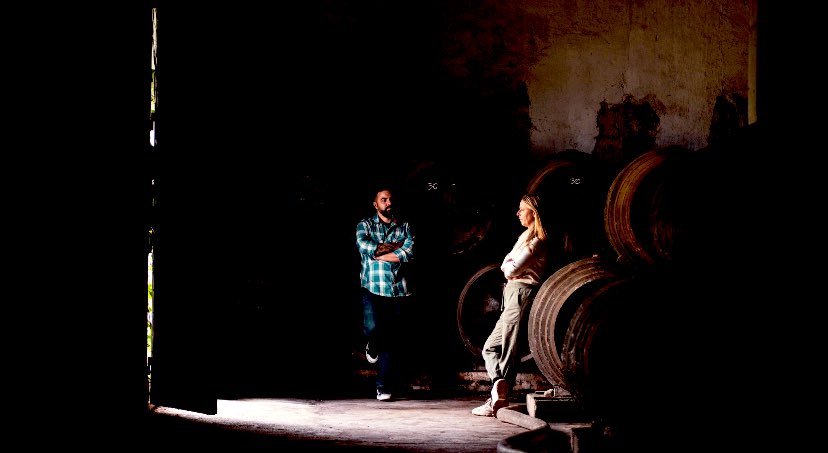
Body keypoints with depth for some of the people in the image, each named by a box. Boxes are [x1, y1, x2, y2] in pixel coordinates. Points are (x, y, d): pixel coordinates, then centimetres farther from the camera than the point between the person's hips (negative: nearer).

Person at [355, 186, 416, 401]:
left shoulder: (405, 228, 13)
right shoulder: (365, 225, 10)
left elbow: (409, 254, -5)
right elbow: (365, 247, -11)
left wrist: (378, 252, -7)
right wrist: (395, 246, -5)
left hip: (398, 289, 2)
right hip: (373, 287, -2)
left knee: (392, 338, -1)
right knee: (372, 329, -23)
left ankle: (384, 387, 7)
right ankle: (373, 347, 15)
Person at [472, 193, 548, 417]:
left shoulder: (537, 240, -11)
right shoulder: (526, 236, 21)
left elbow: (512, 269, -17)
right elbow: (505, 265, 17)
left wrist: (509, 267, 4)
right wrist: (510, 266, -4)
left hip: (522, 293, -10)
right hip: (512, 293, 10)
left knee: (508, 351, -11)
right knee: (491, 347, 7)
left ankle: (499, 399, -12)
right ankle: (500, 385, -6)